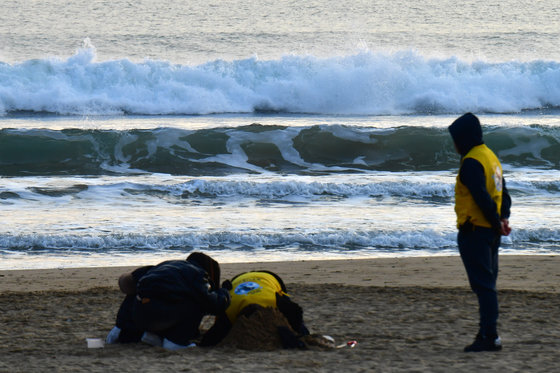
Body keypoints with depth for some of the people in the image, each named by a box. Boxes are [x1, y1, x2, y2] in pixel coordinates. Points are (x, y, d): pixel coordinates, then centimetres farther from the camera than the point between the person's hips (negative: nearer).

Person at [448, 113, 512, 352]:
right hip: (491, 233, 9)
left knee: (483, 285, -9)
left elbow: (482, 197, -22)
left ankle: (490, 337, -11)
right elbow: (503, 193, 17)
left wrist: (498, 224, -14)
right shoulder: (490, 156, 16)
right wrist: (503, 218, 6)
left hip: (475, 231, -9)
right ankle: (488, 333, 19)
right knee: (487, 284, 14)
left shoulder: (471, 162, -15)